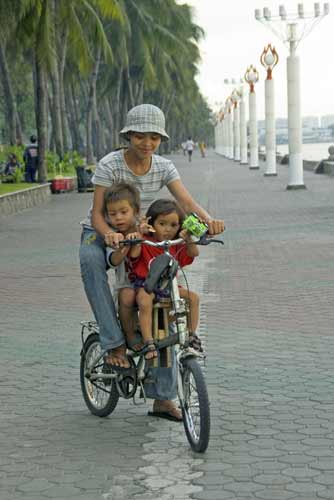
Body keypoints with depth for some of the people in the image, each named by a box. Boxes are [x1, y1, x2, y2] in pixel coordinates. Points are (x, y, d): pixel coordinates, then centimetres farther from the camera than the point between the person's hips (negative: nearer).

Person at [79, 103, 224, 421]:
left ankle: (162, 397, 0)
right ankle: (114, 344, -36)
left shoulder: (163, 167, -8)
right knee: (91, 259, -41)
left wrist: (208, 220, -42)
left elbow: (186, 203, -20)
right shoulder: (110, 165, -19)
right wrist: (108, 234, -47)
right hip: (101, 233, -3)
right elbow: (97, 214, -24)